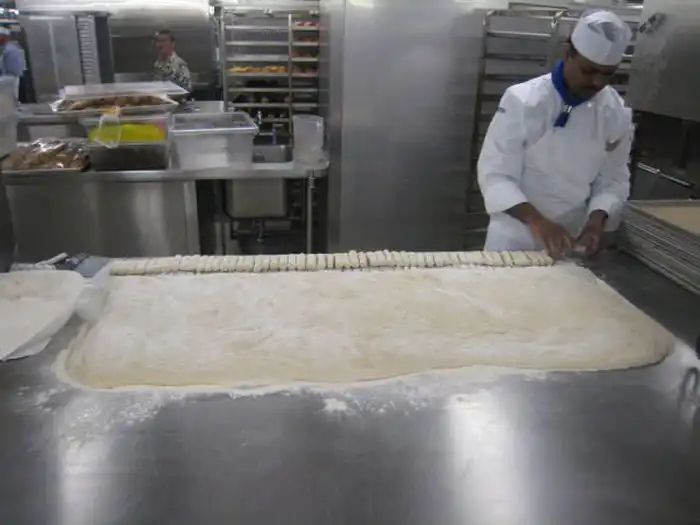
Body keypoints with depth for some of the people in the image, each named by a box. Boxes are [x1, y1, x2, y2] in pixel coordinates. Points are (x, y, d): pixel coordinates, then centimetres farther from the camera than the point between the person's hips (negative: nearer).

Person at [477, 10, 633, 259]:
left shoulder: (616, 113, -3)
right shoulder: (524, 100, -16)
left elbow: (613, 179, 4)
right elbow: (494, 174, -19)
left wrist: (597, 220, -16)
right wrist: (537, 221, -31)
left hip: (571, 239, 4)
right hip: (514, 239, -3)